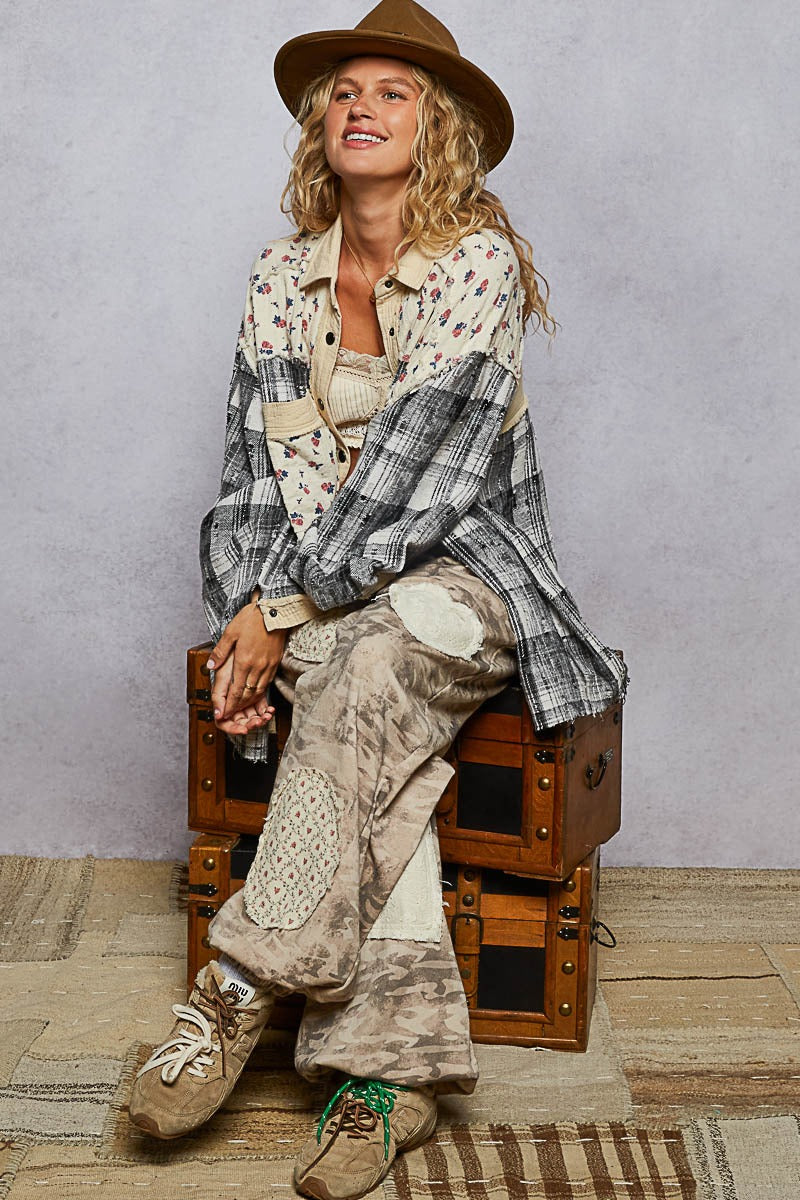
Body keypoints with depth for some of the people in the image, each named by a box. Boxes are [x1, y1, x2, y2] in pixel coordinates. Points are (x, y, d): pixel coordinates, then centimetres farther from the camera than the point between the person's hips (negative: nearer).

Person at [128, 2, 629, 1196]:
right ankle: (395, 1064, -30)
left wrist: (285, 606, -20)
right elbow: (260, 465, 6)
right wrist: (260, 611, -11)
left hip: (461, 569, -3)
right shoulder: (281, 276, 8)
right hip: (317, 584, 3)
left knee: (369, 677, -36)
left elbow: (419, 465, -16)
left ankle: (239, 989, -31)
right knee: (367, 719, -29)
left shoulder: (481, 261, -6)